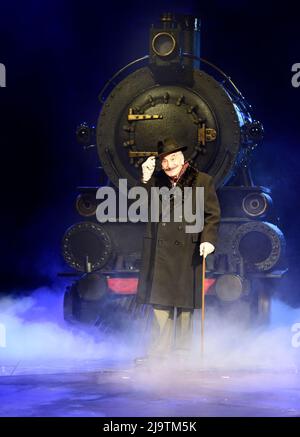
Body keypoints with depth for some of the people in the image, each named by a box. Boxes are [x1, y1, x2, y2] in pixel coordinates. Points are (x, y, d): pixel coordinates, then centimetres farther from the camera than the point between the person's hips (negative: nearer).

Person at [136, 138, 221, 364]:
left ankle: (183, 350, 12)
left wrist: (208, 239, -14)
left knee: (185, 302, 4)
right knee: (160, 300, 4)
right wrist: (145, 179, -6)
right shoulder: (156, 180, 11)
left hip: (188, 251, -3)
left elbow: (213, 215, -1)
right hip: (160, 250, 3)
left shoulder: (202, 181, 2)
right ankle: (160, 350, 8)